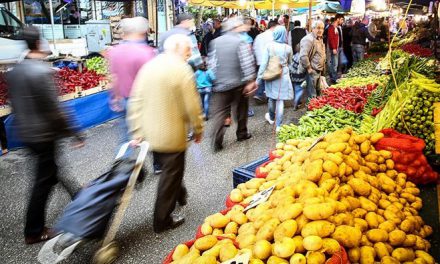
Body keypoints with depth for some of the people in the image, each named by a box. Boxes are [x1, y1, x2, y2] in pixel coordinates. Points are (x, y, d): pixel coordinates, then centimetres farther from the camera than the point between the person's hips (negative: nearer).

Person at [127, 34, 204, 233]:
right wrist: (198, 129, -1)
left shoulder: (148, 66, 4)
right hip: (172, 136, -7)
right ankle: (162, 221, 20)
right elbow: (192, 106, -16)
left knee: (169, 170, 27)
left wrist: (136, 131, 5)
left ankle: (179, 195, 49)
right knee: (171, 174, 9)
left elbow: (135, 101, 2)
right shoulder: (182, 69, -15)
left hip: (149, 133, 7)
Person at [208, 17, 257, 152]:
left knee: (219, 113, 1)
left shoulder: (216, 42, 3)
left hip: (220, 83, 2)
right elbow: (247, 63, -13)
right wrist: (250, 81, -7)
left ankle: (216, 143, -7)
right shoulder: (241, 42, -9)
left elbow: (212, 63, 3)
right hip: (238, 83, -2)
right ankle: (242, 134, 31)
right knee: (241, 110, 17)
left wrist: (214, 80, 10)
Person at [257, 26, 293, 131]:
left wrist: (259, 77, -6)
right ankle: (278, 125, 4)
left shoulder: (269, 46, -10)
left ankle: (271, 117, 41)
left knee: (272, 97, 19)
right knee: (280, 99, 2)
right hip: (283, 76, 0)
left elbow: (264, 63, -11)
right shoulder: (288, 48, -4)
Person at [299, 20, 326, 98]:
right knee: (312, 95, -2)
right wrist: (308, 68, -22)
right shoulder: (308, 39, -20)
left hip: (319, 71, 10)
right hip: (312, 71, -10)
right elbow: (303, 56, -30)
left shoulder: (320, 39, 12)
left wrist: (322, 67, 19)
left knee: (318, 92, 20)